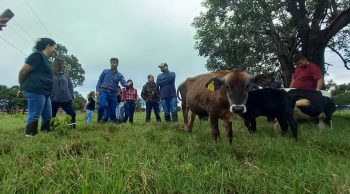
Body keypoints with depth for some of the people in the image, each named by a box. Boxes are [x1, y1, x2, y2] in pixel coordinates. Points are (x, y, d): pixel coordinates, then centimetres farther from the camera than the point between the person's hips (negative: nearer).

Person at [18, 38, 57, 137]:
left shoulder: (46, 59, 22)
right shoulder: (37, 55, -6)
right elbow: (22, 71, -7)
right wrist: (22, 87, 6)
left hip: (44, 92, 9)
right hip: (35, 90, -9)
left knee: (48, 116, 10)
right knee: (34, 115, -8)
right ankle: (30, 137, -3)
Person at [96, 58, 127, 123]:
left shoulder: (119, 75, 10)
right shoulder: (105, 71, 12)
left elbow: (124, 83, -6)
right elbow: (100, 81, 13)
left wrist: (128, 85, -29)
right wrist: (97, 90, 0)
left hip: (113, 94, 2)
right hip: (104, 92, -1)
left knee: (112, 110, 1)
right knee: (104, 105, -22)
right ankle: (105, 119, -5)